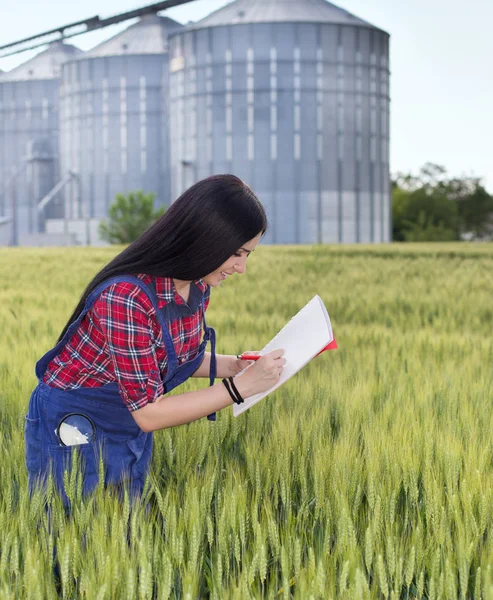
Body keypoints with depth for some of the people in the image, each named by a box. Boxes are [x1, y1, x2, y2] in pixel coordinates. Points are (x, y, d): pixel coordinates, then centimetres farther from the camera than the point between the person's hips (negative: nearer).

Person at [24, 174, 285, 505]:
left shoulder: (197, 286, -7)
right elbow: (148, 413, -28)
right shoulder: (125, 297, -31)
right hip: (71, 433, -7)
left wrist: (235, 365, -6)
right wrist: (243, 385, -27)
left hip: (131, 435, 8)